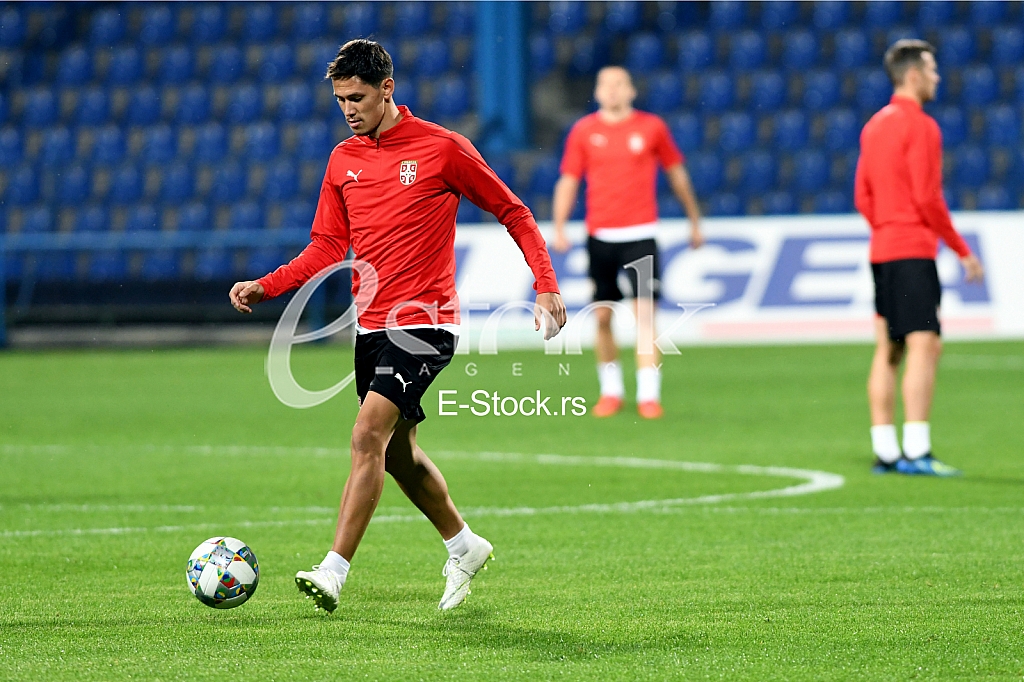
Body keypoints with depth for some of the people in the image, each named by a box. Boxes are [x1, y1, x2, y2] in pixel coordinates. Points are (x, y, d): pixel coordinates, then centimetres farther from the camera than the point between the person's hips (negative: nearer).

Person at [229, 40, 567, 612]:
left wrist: (546, 283, -7)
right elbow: (327, 249, 11)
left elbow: (513, 212, 1)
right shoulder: (343, 161, 9)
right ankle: (464, 547, 37)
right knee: (397, 451, 15)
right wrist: (265, 287, -3)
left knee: (368, 436, -19)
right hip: (372, 327, 7)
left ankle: (335, 572, -22)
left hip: (424, 324, -7)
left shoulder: (442, 148, -7)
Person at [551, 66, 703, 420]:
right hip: (600, 236, 2)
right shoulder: (583, 131, 4)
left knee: (644, 313, -10)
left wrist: (694, 221, 18)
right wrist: (559, 228, -4)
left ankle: (648, 394, -10)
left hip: (640, 234, -2)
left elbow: (677, 174, 13)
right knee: (602, 316, 4)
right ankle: (610, 390, 19)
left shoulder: (652, 127, 3)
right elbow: (567, 181, 7)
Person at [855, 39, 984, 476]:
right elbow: (928, 198, -15)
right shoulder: (921, 126, -11)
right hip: (913, 250, -9)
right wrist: (963, 251, -8)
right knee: (924, 346, -12)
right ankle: (916, 452, -19)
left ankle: (884, 452, 9)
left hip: (881, 250, 9)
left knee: (888, 349, 9)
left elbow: (863, 197, 16)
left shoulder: (875, 125, 15)